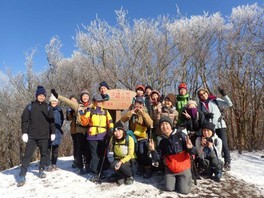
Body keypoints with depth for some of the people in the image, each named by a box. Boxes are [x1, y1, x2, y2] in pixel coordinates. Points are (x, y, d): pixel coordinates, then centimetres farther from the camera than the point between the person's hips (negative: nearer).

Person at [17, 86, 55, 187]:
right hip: (32, 136, -2)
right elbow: (24, 120, 1)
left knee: (44, 154, 8)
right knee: (27, 155, -2)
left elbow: (52, 121, 8)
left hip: (44, 136, 2)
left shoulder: (48, 108, 7)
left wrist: (53, 133, 3)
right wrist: (24, 132, -6)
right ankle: (22, 176, 3)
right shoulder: (30, 107, 3)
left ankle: (41, 170, 25)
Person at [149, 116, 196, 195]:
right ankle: (175, 179, 30)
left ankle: (187, 177, 24)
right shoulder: (163, 141, -1)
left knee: (184, 190, -7)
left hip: (183, 168, -3)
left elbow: (193, 152, -16)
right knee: (169, 188, -1)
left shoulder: (180, 135, -16)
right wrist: (153, 150, -19)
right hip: (170, 169, 4)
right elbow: (157, 158, 0)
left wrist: (190, 148, -39)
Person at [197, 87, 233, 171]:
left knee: (224, 144, -2)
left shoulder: (216, 100, 3)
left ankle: (227, 162, 8)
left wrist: (224, 94, -10)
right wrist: (205, 115, -10)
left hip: (220, 125, -2)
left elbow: (229, 104, -1)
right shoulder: (200, 104, 9)